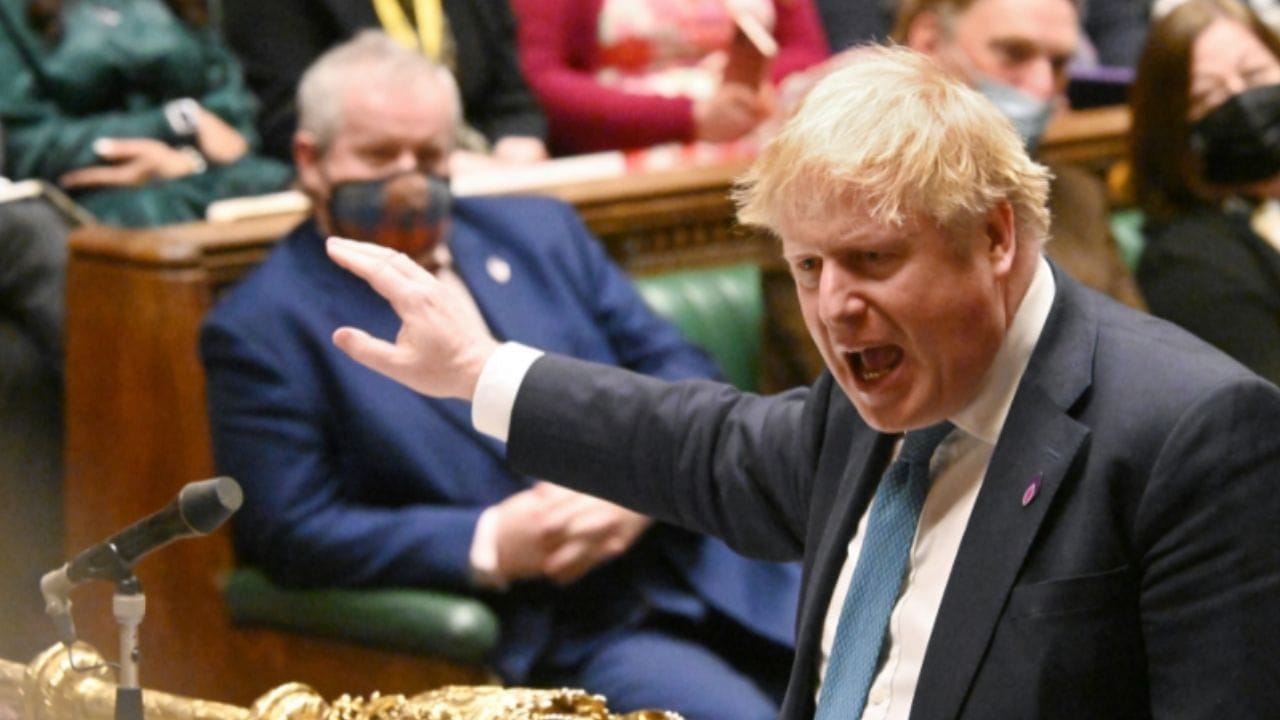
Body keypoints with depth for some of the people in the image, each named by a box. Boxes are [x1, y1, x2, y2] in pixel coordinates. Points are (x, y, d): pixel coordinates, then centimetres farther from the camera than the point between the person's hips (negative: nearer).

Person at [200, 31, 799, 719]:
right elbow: (290, 534, -6)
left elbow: (681, 373, 13)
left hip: (711, 561, 5)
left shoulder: (539, 231, 14)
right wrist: (489, 546, -15)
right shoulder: (263, 328, 0)